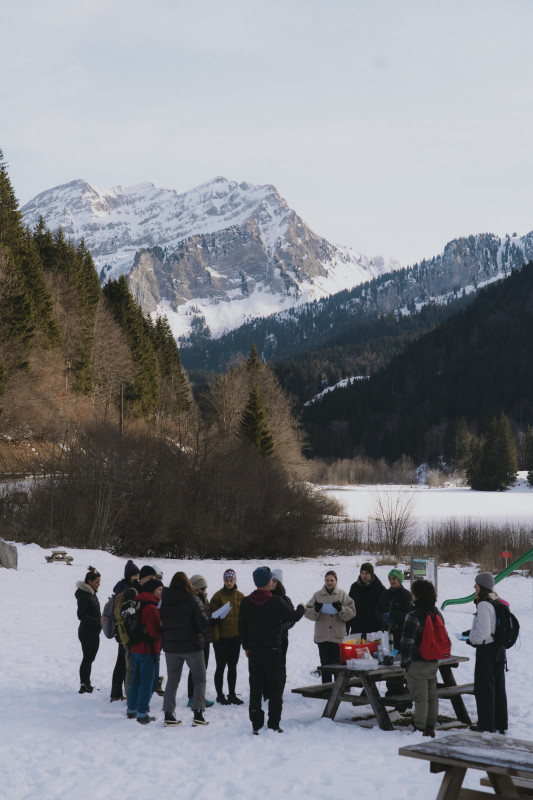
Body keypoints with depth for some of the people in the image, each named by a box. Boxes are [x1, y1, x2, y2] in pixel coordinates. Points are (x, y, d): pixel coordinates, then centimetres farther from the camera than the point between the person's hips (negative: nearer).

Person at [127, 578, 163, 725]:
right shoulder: (151, 608, -19)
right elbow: (155, 632, -23)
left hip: (135, 649, 8)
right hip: (149, 650, -8)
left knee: (136, 680, 18)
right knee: (147, 682, 0)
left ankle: (132, 710, 26)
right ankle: (142, 714, 3)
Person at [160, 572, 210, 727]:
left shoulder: (164, 601, -3)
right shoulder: (193, 600, -13)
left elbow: (161, 623, 0)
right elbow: (203, 623, -15)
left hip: (171, 647, 3)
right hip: (192, 646, -3)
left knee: (172, 680, 13)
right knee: (200, 680, 8)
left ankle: (168, 715, 8)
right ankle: (198, 714, -2)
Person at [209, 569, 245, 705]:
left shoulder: (240, 596, 6)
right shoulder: (218, 596, -8)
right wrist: (215, 636, -15)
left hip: (235, 637, 5)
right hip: (222, 637, -5)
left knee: (233, 666, 11)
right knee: (221, 666, 2)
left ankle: (232, 694, 20)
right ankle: (220, 695, 12)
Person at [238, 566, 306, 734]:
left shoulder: (246, 602, 1)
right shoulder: (276, 602, -13)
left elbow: (241, 627, 8)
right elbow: (294, 617, -5)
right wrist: (301, 608, 17)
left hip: (254, 651, 4)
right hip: (273, 650, -4)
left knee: (255, 689, 10)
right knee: (275, 688, 5)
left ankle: (256, 725, 11)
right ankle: (273, 725, 4)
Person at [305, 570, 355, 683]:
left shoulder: (342, 595, 5)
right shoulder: (318, 595, 7)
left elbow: (351, 612, -2)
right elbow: (308, 613, 4)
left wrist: (341, 609, -19)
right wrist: (316, 610, -17)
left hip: (337, 635, -1)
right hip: (322, 635, 1)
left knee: (337, 665, -1)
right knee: (325, 665, 5)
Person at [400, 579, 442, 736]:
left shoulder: (413, 616, -18)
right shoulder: (437, 613, 8)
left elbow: (407, 642, -17)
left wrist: (405, 662, -7)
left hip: (418, 664, -8)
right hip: (434, 662, 8)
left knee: (420, 698, -4)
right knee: (432, 696, 13)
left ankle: (420, 729, -1)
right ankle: (430, 728, 20)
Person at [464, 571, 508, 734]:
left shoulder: (484, 605, -20)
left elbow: (483, 632, -25)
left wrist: (472, 639, -7)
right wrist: (472, 632, 15)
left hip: (486, 649, -9)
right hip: (499, 648, 9)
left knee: (484, 687, 2)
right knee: (498, 687, 15)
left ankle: (486, 725, 9)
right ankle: (500, 724, 22)